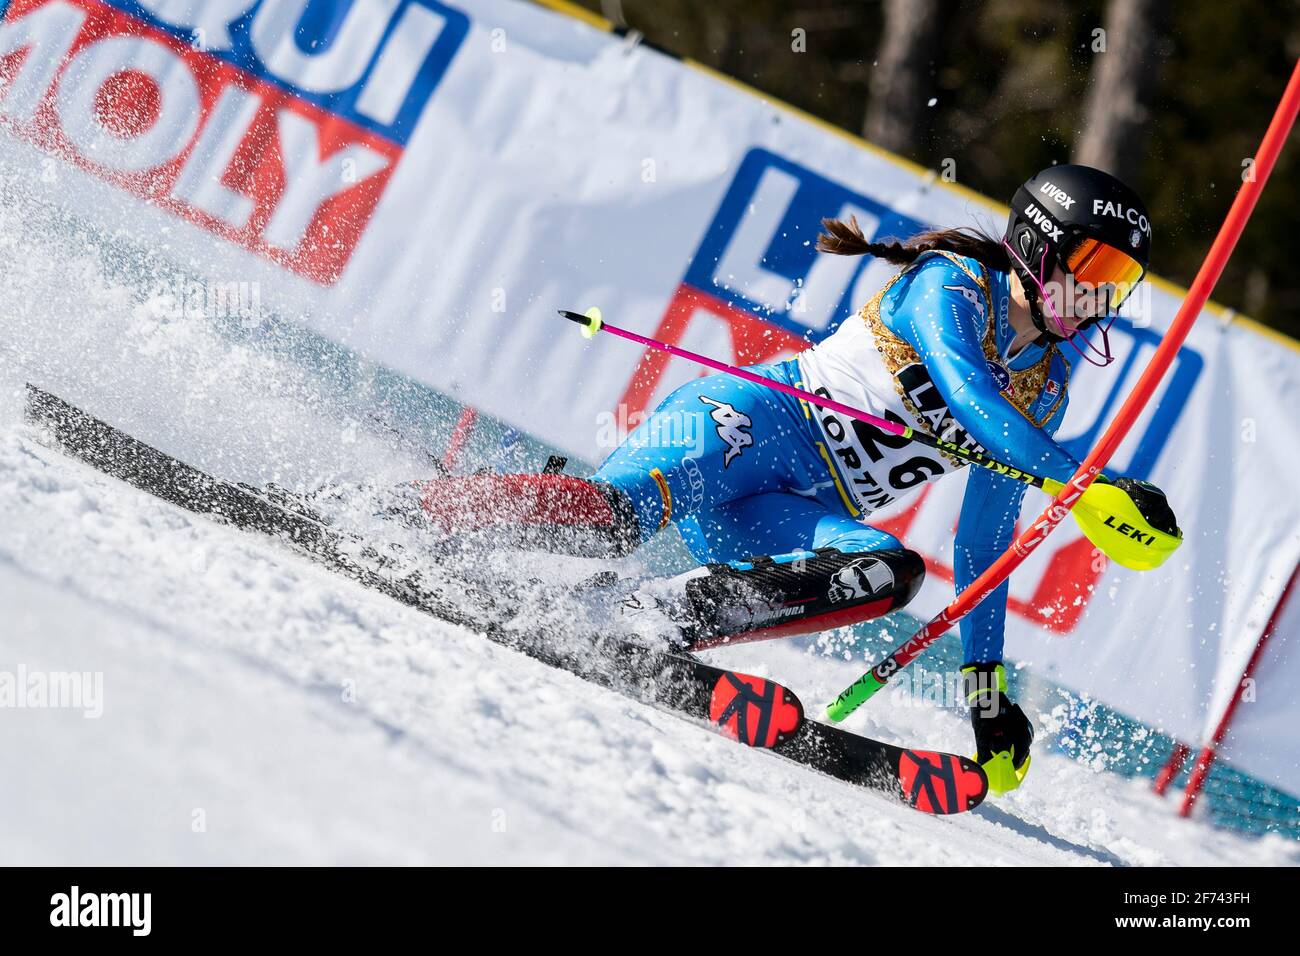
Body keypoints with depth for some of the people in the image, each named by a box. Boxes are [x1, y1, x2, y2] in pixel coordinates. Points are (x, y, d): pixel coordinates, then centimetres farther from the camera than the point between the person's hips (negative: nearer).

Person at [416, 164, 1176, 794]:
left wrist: (985, 681, 15)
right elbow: (971, 401, -24)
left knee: (896, 572, -27)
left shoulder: (1045, 394, 17)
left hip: (803, 518, 6)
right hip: (751, 421, -6)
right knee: (620, 512, -33)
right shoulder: (951, 284, -4)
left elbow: (985, 543, 20)